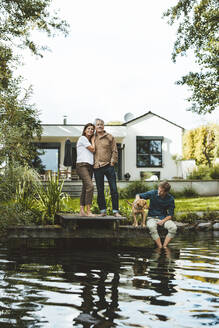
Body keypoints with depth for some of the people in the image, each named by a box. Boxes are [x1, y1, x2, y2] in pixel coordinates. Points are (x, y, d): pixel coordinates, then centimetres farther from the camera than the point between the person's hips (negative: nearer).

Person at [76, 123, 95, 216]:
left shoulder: (89, 141, 26)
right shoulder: (82, 138, 0)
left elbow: (92, 151, 16)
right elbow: (92, 149, -3)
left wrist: (92, 140, 18)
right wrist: (93, 140, 11)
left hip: (89, 166, 9)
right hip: (82, 165, -9)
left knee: (85, 188, 2)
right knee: (90, 186, -23)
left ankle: (82, 211, 1)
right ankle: (88, 211, -25)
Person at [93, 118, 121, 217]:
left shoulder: (110, 137, 6)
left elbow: (114, 151, 5)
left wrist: (112, 162, -4)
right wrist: (93, 163, 6)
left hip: (109, 166, -1)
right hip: (97, 168, 1)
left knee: (114, 189, -2)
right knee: (100, 190, 6)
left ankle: (115, 211, 3)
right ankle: (103, 211, 15)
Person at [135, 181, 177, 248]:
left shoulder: (170, 199, -5)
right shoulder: (153, 193, -7)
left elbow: (170, 215, 0)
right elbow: (138, 195, 4)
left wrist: (163, 221, -18)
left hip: (164, 218, 1)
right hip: (152, 217, -1)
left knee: (173, 227, -30)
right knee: (152, 227, -37)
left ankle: (165, 246, -22)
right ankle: (160, 247, -29)